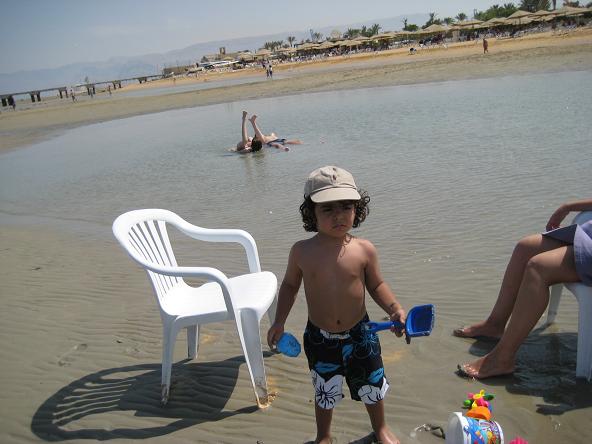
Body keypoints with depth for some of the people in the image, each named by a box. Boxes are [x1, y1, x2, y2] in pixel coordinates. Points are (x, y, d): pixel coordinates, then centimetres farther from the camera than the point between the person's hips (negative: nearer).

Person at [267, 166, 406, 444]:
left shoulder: (364, 250, -15)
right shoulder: (302, 252, -14)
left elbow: (376, 285, -1)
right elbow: (290, 285, 2)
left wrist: (395, 309, -16)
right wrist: (279, 323, -2)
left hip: (359, 335, 1)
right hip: (319, 339, 0)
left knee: (372, 387, 21)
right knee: (325, 392, 20)